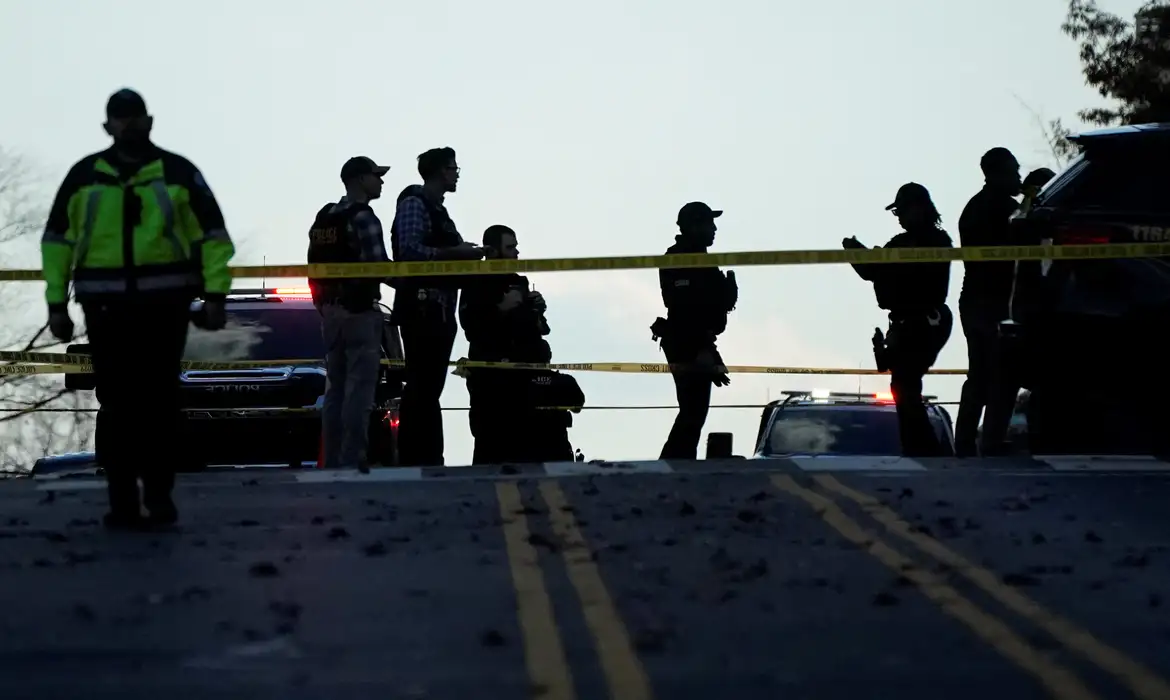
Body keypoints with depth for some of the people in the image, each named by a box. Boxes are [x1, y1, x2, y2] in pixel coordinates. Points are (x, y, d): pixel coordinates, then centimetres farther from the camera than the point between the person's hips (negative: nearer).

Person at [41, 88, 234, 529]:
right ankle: (122, 502, 4)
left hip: (164, 302, -1)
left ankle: (159, 495, 9)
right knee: (117, 404, 0)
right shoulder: (84, 176, 9)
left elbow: (213, 236, 6)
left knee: (160, 400, 0)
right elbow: (57, 240, 11)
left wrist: (214, 294, -4)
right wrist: (56, 303, 5)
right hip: (106, 305, 1)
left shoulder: (178, 173, 6)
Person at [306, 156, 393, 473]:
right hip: (360, 312, -8)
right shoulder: (363, 218, -12)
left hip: (330, 312, 8)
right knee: (358, 388, -7)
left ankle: (332, 461, 12)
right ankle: (352, 460, -11)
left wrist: (323, 307, 17)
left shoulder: (323, 218, 13)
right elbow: (378, 267, -19)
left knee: (335, 388, 12)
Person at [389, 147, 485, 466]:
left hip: (440, 308, 10)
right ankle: (413, 460, -14)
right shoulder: (414, 203, -6)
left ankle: (430, 460, 9)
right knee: (421, 386, -12)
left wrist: (465, 254, 8)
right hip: (421, 306, -10)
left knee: (430, 388, 8)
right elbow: (409, 250, -18)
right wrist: (455, 252, -17)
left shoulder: (438, 210, 22)